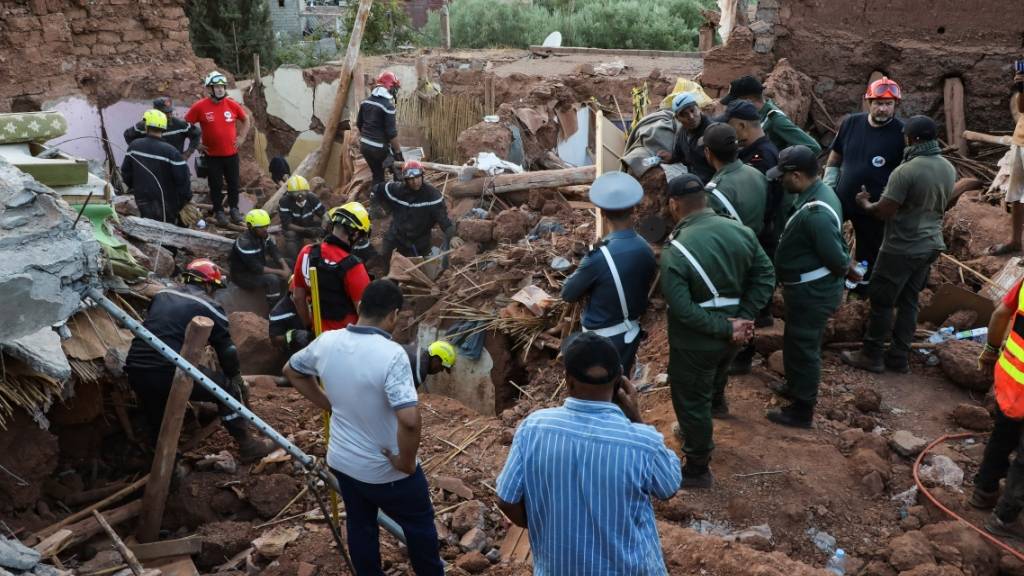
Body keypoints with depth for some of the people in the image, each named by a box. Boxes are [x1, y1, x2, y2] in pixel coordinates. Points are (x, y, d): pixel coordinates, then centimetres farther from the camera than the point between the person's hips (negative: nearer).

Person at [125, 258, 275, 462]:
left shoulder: (161, 295, 20)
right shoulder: (208, 307, 4)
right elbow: (227, 351, 6)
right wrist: (238, 381, 23)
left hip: (136, 372, 6)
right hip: (168, 375, -5)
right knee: (228, 388, 12)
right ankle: (247, 445, 16)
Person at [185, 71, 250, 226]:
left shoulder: (232, 104, -3)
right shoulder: (200, 107, -9)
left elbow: (246, 120, 13)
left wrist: (241, 137, 5)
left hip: (231, 153, 2)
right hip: (212, 155, -2)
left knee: (233, 183, 11)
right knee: (216, 185, 7)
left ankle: (234, 209, 28)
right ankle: (218, 211, 21)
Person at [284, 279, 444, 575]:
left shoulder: (327, 342, -10)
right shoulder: (391, 354, -29)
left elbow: (292, 371, 10)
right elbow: (409, 419, -38)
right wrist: (406, 461, -21)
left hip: (341, 461, 5)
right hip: (386, 471, -5)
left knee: (360, 526, 26)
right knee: (419, 525, 21)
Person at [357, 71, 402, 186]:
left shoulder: (366, 102, 5)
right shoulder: (388, 105, -18)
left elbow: (358, 124, 16)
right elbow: (391, 133, -20)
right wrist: (398, 152, -13)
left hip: (364, 145, 7)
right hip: (379, 148, -7)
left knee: (377, 175, 19)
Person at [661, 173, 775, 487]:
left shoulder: (675, 251, -26)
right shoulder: (741, 231, -8)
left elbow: (683, 309, -29)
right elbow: (766, 276, -5)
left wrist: (727, 328, -21)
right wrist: (743, 318, -9)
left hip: (696, 343, -6)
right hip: (730, 334, 6)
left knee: (691, 403, 12)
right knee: (714, 374, 36)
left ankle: (697, 469, 27)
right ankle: (716, 401, 65)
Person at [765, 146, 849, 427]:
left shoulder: (816, 214, -32)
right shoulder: (817, 192, 1)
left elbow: (838, 260, -25)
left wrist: (846, 268, -6)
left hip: (811, 292, -10)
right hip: (810, 288, 10)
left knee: (803, 347, 6)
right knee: (798, 342, 26)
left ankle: (802, 410, 22)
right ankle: (797, 386, 47)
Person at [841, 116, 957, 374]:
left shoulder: (905, 172, -23)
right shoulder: (949, 169, 3)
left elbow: (883, 212, -20)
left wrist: (864, 203, -1)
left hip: (902, 249, -7)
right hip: (931, 245, 8)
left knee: (882, 301, 5)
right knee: (909, 301, 15)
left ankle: (872, 356, 14)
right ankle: (899, 357, 21)